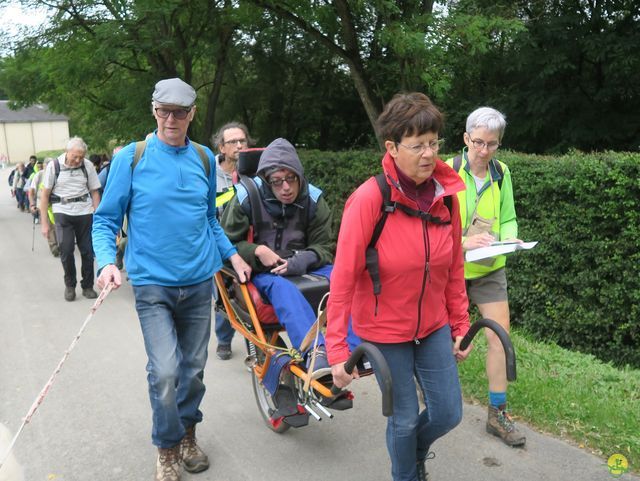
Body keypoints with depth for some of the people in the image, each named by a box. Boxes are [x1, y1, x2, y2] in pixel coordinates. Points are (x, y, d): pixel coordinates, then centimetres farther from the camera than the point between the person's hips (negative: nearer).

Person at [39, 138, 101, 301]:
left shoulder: (88, 165, 0)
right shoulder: (53, 166, -4)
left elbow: (95, 192, 6)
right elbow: (45, 194, 1)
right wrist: (44, 222, -1)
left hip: (85, 212, 1)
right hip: (63, 212, -1)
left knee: (87, 251, 3)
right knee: (66, 251, -6)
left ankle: (87, 286, 20)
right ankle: (69, 285, 17)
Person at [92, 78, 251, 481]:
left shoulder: (204, 158, 6)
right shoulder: (131, 158, -4)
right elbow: (106, 220, -1)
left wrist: (232, 254, 7)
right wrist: (107, 261, -17)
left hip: (199, 281, 4)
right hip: (153, 284, -3)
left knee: (194, 368, 12)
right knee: (165, 372, -13)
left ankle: (188, 435, 36)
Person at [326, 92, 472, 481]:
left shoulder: (447, 194, -6)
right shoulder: (369, 199, -22)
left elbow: (454, 268, 4)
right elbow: (343, 278, -20)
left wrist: (460, 323, 8)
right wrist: (337, 351, -20)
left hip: (434, 326, 5)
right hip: (385, 331, -5)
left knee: (448, 414, 13)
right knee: (405, 419, 8)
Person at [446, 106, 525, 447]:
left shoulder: (501, 173, 0)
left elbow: (507, 218, 6)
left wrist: (509, 239, -15)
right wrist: (463, 242, -30)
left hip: (488, 269, 4)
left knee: (500, 336, 1)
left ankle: (497, 414, 15)